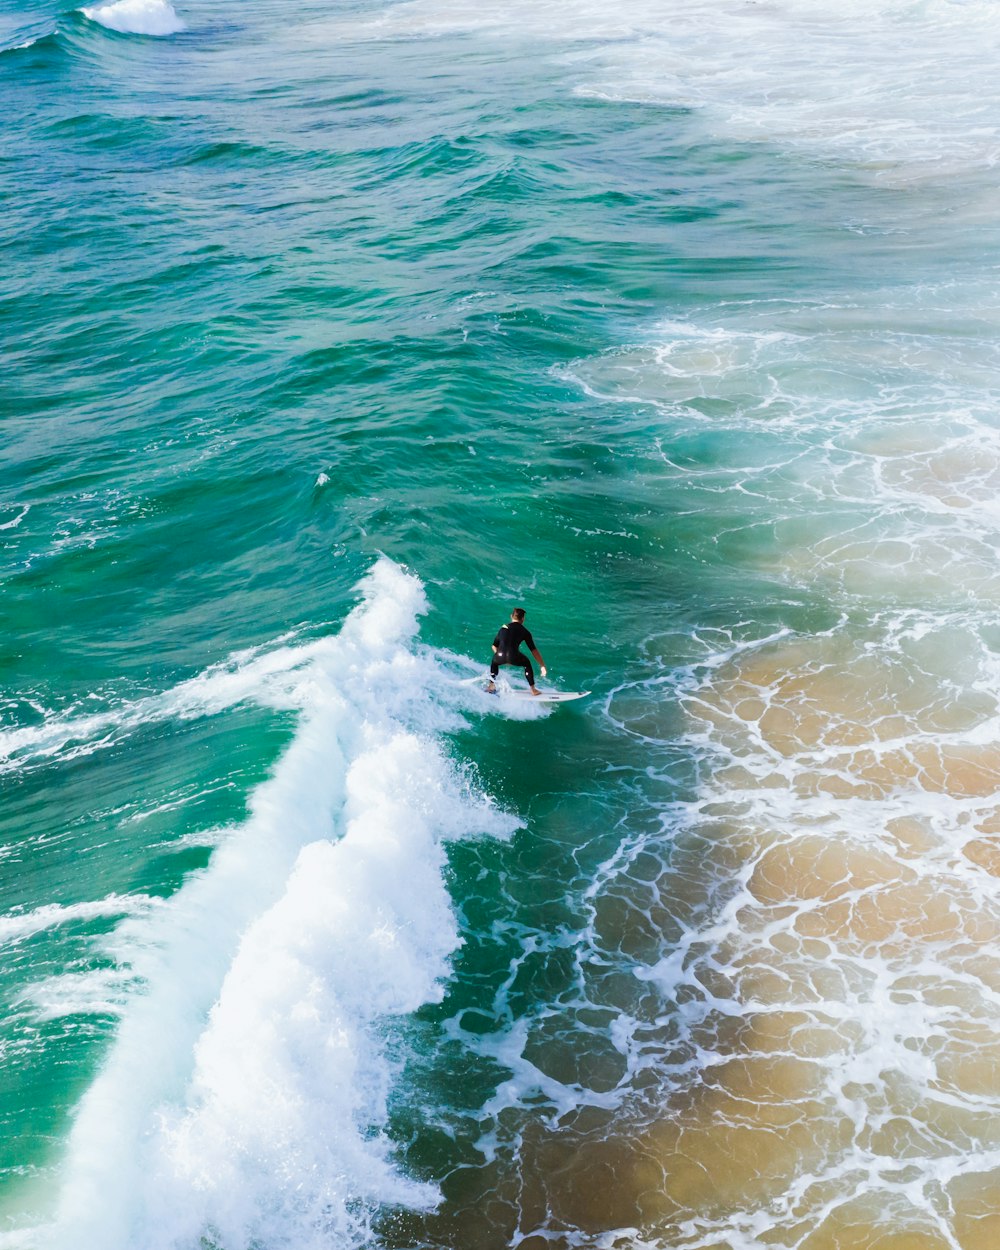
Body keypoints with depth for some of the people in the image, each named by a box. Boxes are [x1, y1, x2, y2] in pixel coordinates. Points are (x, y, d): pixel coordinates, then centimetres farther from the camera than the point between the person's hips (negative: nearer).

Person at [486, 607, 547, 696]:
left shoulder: (503, 628, 23)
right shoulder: (524, 631, 14)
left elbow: (494, 646, 26)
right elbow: (533, 650, 12)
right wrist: (542, 666, 16)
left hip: (500, 657, 2)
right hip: (513, 657, -2)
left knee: (494, 662, 38)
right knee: (527, 663, 29)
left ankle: (491, 686, 33)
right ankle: (533, 690, 28)